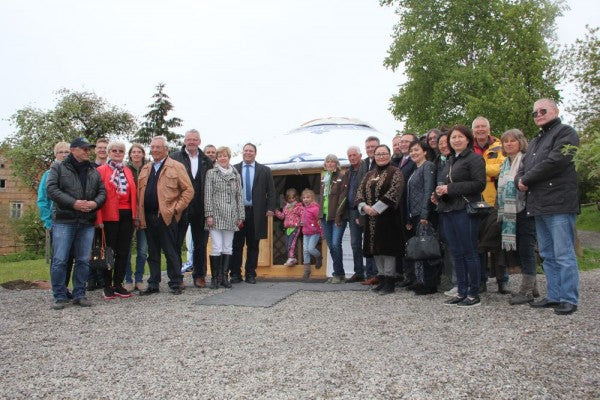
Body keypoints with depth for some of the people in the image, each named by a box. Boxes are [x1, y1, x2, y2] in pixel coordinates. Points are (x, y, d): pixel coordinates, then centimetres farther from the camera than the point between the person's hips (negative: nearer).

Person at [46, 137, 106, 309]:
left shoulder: (94, 172, 16)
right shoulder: (58, 168, 4)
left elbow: (102, 191, 12)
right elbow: (52, 189, -6)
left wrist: (95, 203, -9)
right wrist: (73, 203, -16)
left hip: (87, 223, 4)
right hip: (64, 221, -4)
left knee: (83, 260, 7)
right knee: (59, 260, -3)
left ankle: (79, 294, 17)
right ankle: (59, 296, 9)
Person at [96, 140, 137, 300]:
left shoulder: (128, 171, 15)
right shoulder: (101, 170, 0)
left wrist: (135, 215, 8)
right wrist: (98, 218, -13)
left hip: (127, 215, 5)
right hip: (109, 215, -5)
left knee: (123, 251, 8)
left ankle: (118, 284, 17)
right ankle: (107, 286, 12)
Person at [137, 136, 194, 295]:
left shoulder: (176, 167, 0)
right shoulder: (145, 168, 18)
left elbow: (189, 190, -3)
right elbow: (139, 192, 17)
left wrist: (176, 208, -9)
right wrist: (139, 214, 8)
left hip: (167, 216, -5)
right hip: (148, 217, 5)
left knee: (171, 252, 0)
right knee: (152, 252, 12)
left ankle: (175, 284, 10)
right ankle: (153, 284, 20)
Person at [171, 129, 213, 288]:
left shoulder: (206, 160, 9)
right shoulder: (175, 158, 1)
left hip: (200, 208, 2)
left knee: (200, 244, 10)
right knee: (176, 243, 5)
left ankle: (199, 275, 21)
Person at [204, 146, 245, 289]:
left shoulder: (236, 175, 14)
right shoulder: (211, 173, 4)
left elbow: (239, 196, 14)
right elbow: (208, 195, -1)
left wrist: (240, 216, 9)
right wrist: (209, 214, -8)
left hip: (231, 217, 3)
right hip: (216, 216, -3)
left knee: (228, 248, 5)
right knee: (216, 248, -7)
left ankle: (224, 277, 14)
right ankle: (215, 278, 4)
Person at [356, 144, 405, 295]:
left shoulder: (395, 172, -1)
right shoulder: (369, 175, 17)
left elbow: (394, 192, -14)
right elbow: (360, 192, 10)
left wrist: (377, 208, -18)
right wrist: (364, 206, -10)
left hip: (388, 216, -6)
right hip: (371, 218, 6)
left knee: (387, 248, -6)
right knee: (376, 248, 8)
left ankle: (389, 282, 1)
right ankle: (383, 278, 19)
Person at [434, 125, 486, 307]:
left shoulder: (474, 159, -4)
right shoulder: (450, 161, 20)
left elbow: (479, 184, -15)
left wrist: (450, 188, -16)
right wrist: (439, 192, 4)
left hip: (465, 211, -8)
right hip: (448, 210, 8)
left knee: (469, 252, -2)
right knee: (456, 253, 10)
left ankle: (474, 294, 7)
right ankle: (462, 291, 19)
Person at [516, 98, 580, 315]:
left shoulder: (565, 133, -2)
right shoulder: (535, 141, 25)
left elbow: (556, 161, -17)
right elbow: (523, 167, 21)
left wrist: (527, 179, -9)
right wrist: (520, 180, -3)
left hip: (559, 204, -9)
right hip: (539, 206, 9)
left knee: (564, 254, -6)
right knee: (547, 255, 12)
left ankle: (569, 299, 1)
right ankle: (554, 296, 19)